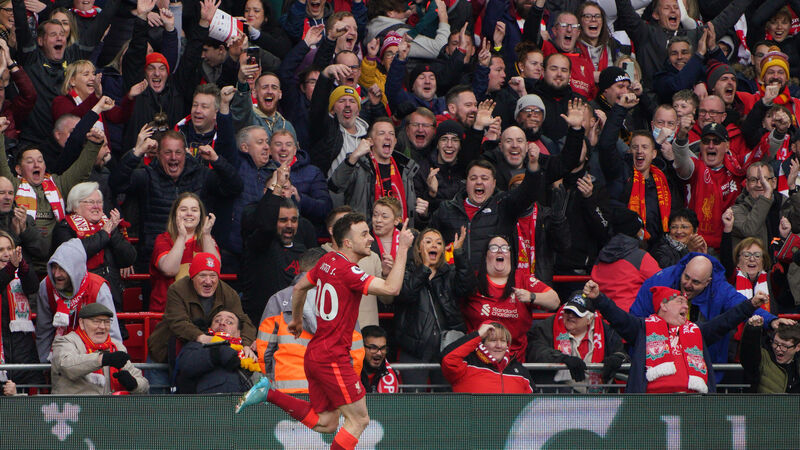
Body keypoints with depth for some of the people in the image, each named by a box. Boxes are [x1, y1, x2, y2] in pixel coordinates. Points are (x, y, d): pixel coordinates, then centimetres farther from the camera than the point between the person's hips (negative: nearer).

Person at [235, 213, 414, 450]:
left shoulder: (327, 261, 8)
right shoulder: (348, 271, -19)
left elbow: (299, 287, 23)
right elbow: (391, 288, -29)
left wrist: (297, 319, 39)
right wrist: (403, 249, -22)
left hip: (315, 355, 9)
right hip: (332, 357, -9)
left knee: (325, 423, 14)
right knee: (359, 419, -3)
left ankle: (268, 393, 9)